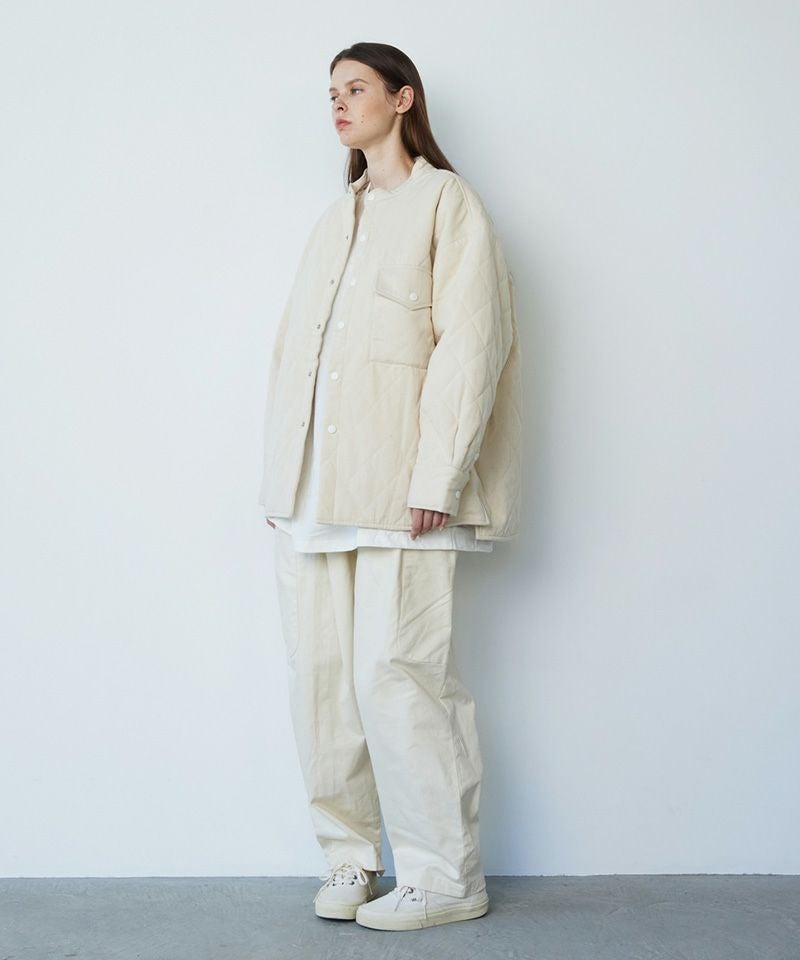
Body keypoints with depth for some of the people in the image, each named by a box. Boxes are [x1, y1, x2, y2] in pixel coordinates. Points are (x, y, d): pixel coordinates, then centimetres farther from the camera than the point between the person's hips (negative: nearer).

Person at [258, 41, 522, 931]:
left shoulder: (445, 202, 4)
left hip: (397, 482, -6)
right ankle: (349, 856, 15)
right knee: (320, 673, 3)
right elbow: (292, 350, 20)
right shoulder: (333, 220, 24)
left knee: (396, 673, -9)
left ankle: (445, 875, 3)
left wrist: (435, 480, -15)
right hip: (312, 485, 6)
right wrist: (279, 477, 11)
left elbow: (469, 343, -7)